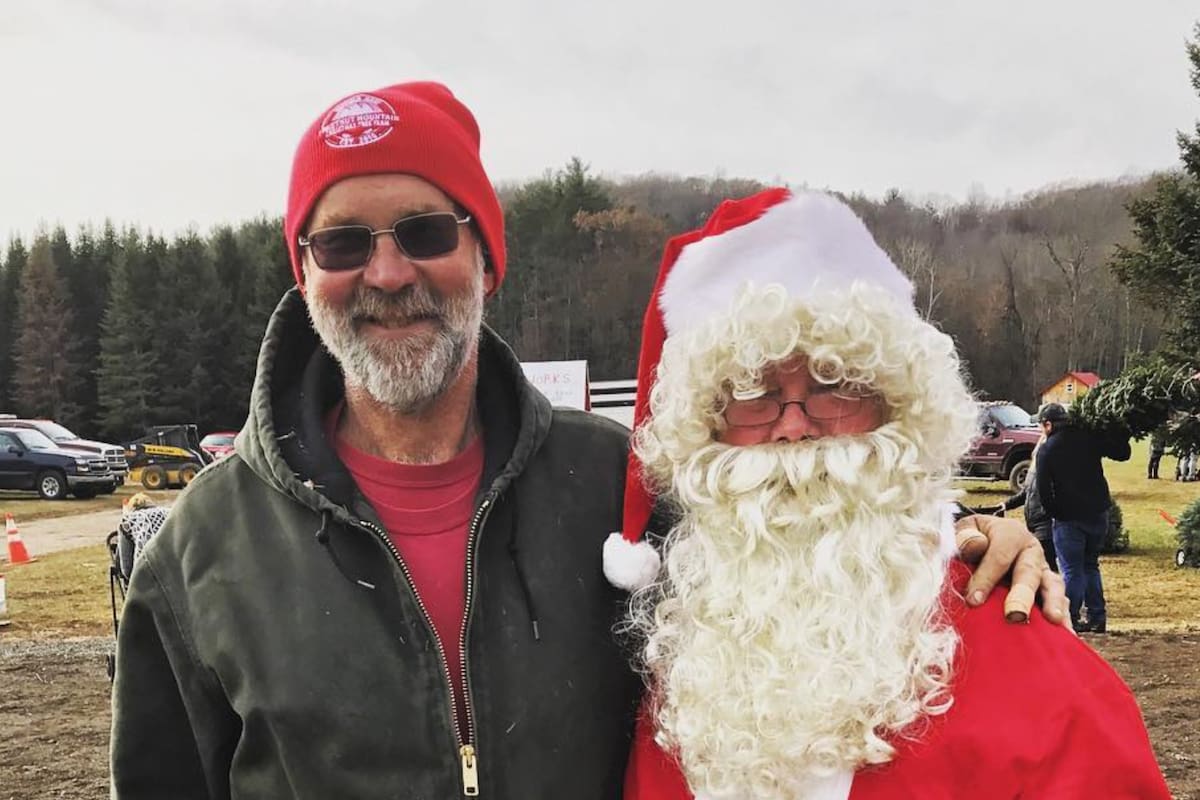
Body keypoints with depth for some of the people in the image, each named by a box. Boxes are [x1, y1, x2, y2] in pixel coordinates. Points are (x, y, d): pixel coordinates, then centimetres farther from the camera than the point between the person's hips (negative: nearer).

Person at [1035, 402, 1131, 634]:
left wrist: (1054, 513, 5)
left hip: (1069, 518, -5)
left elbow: (1043, 489, -10)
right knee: (1090, 565, 17)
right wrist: (1119, 434, 21)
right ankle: (1097, 618, 17)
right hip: (1098, 513, 5)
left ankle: (1071, 620, 2)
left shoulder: (1047, 450, -9)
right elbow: (1122, 453, 5)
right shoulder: (1089, 438, 1)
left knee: (1072, 571, 2)